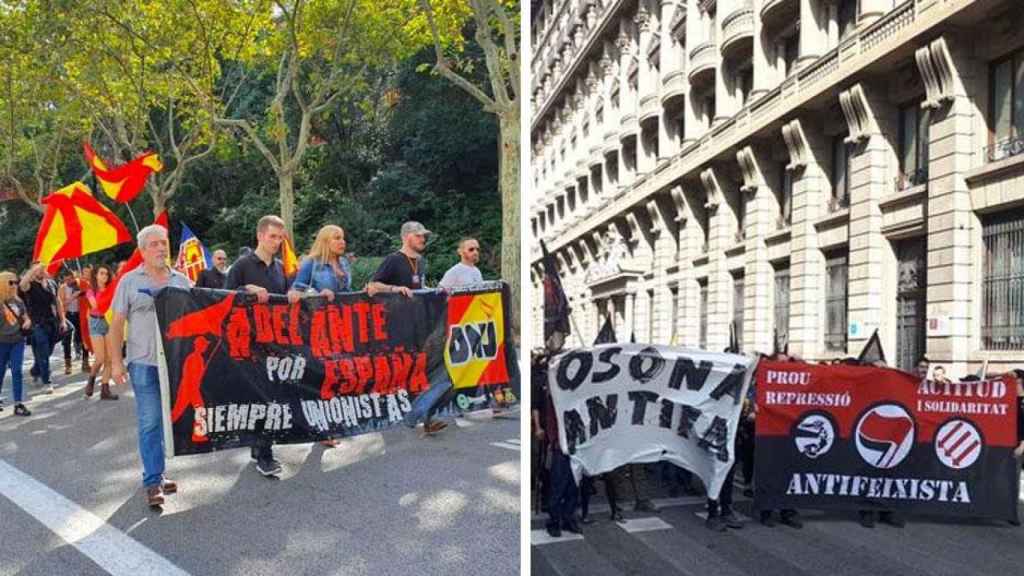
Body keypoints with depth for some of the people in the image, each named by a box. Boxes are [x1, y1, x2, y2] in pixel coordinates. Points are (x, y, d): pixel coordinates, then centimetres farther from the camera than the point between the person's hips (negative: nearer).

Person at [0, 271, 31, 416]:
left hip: (18, 341, 3)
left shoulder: (18, 301, 7)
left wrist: (27, 323, -5)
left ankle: (18, 404, -1)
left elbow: (26, 318, 15)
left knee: (17, 371, -2)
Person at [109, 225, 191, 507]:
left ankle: (156, 473, 25)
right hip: (144, 362, -3)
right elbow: (117, 324, 0)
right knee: (150, 422, -3)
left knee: (169, 419, 11)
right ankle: (152, 481, 4)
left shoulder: (182, 281, 9)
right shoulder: (130, 281, 1)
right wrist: (115, 361, -5)